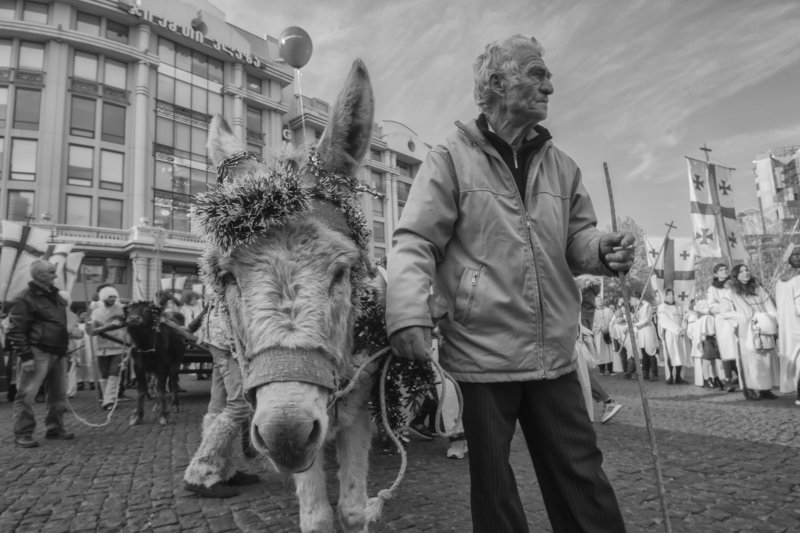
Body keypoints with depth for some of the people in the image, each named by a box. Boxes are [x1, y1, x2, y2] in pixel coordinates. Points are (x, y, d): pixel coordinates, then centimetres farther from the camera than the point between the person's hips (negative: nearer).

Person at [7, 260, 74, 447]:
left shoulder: (55, 295, 14)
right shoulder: (26, 299, -11)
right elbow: (15, 330, -13)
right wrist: (25, 356, -17)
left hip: (58, 353, 8)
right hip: (38, 353, -8)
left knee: (58, 394, 13)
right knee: (26, 394, -1)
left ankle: (55, 429, 24)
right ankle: (22, 434, 9)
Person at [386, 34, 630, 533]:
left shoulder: (561, 165, 11)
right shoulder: (450, 160, -5)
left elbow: (576, 236, 14)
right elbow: (414, 242, -11)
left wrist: (603, 249, -10)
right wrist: (408, 313, -27)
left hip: (555, 354, 5)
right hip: (483, 352, -4)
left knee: (582, 474, 17)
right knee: (492, 482, 15)